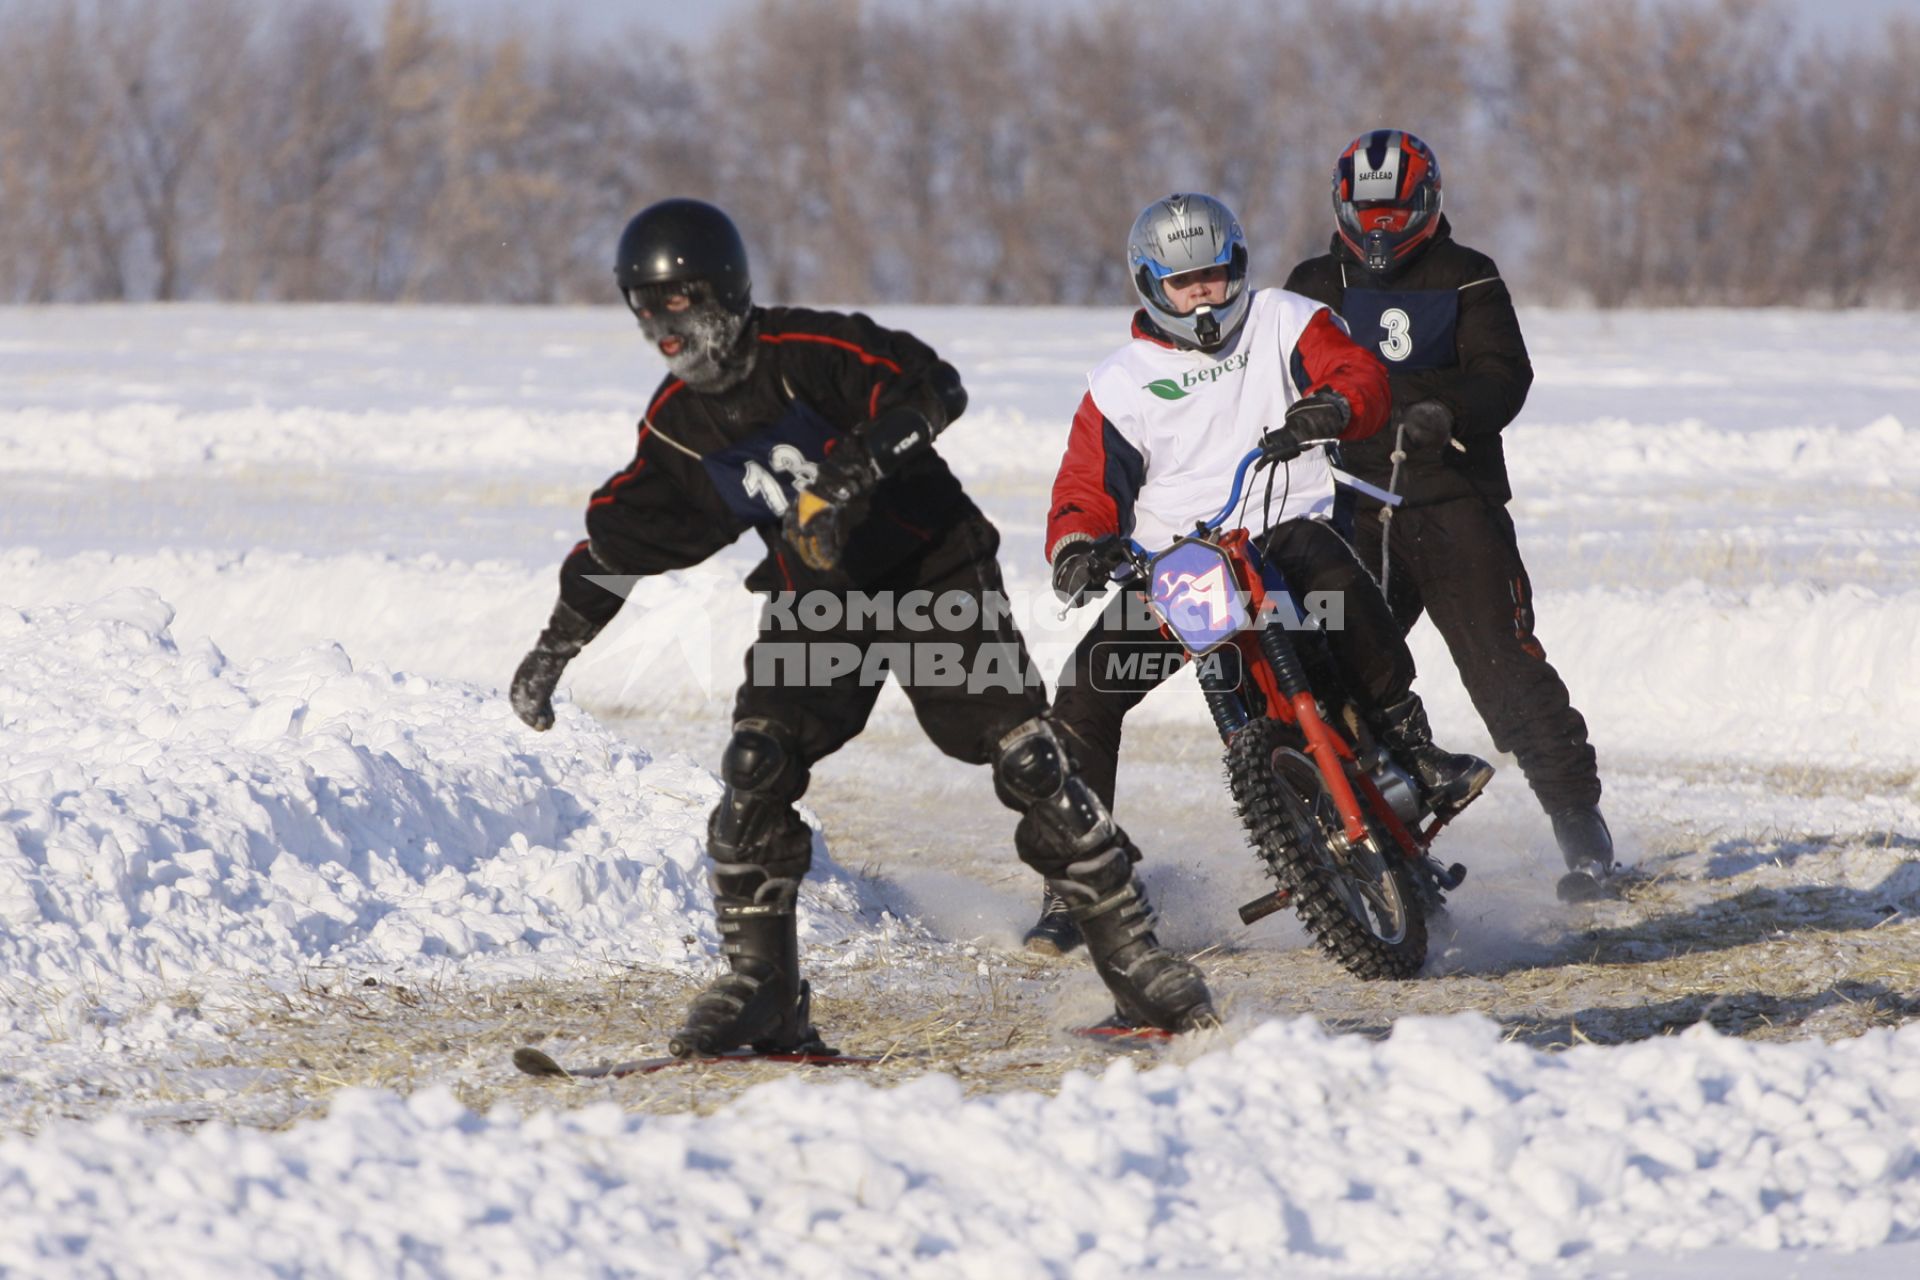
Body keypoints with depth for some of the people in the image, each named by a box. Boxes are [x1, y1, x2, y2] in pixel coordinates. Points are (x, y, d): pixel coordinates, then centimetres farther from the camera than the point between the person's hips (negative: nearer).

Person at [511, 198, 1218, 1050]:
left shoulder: (806, 353, -18)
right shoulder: (674, 427, 1)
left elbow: (933, 386, -30)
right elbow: (620, 534, 14)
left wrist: (862, 458, -43)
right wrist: (556, 644, 14)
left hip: (932, 570, -5)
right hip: (814, 601, 5)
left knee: (1028, 762, -12)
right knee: (757, 770, -15)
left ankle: (1132, 957, -3)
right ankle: (760, 986, -7)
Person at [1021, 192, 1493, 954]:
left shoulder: (1282, 322, 9)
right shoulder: (1121, 383, 13)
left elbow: (1361, 376, -5)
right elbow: (1089, 485, 10)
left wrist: (1331, 407, -31)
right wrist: (1075, 547, -14)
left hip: (1281, 528, -2)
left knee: (1332, 568, -38)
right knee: (1083, 694, -14)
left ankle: (1411, 746, -28)